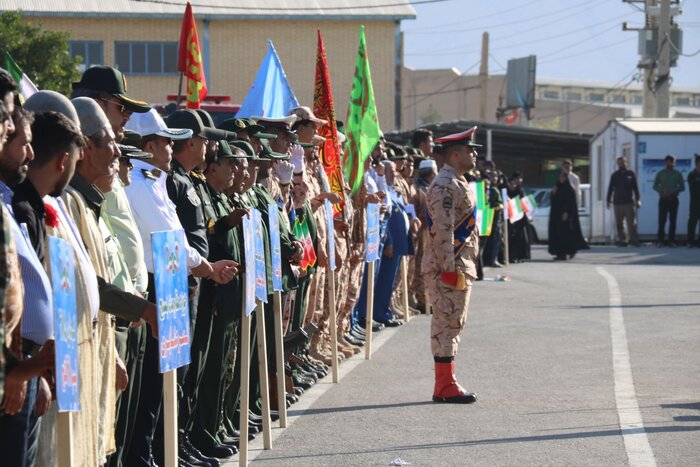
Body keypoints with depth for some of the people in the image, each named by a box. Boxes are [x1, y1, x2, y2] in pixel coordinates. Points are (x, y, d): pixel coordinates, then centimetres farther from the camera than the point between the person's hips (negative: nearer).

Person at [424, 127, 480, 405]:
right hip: (449, 267, -11)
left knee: (452, 324, 13)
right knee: (447, 324, -8)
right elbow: (442, 230, -23)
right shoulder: (445, 186, -16)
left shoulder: (458, 183, 18)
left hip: (460, 265, 11)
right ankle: (446, 387, -6)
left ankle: (445, 385, 17)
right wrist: (449, 268, -25)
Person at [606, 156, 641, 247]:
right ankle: (622, 240, 7)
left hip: (629, 202, -1)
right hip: (617, 203, 1)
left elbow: (635, 188, 8)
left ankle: (634, 240, -5)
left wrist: (638, 200, 4)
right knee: (619, 224, 3)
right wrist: (609, 200, 6)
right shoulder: (615, 175, 7)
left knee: (632, 223, -7)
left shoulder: (631, 174, 5)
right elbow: (610, 188, 10)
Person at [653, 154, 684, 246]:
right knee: (662, 220, -5)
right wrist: (662, 190, -14)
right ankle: (660, 240, -3)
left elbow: (682, 187, 4)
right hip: (663, 199, -1)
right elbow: (655, 186, 6)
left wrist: (673, 191, -14)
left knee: (673, 220, 0)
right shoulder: (660, 173, 7)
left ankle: (671, 240, 2)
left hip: (673, 199, 1)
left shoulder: (677, 174, 7)